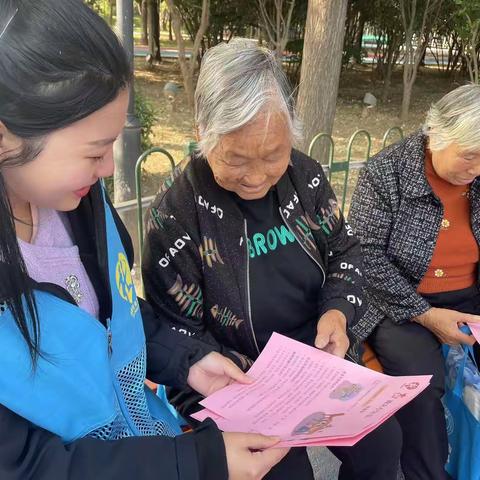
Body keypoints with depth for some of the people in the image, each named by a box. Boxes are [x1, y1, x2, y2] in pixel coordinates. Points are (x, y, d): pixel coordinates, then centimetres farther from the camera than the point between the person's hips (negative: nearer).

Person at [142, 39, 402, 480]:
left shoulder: (304, 174, -7)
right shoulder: (175, 216, -20)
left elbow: (344, 251, 6)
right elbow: (179, 338, -13)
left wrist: (338, 310, -14)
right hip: (236, 381, -4)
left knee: (382, 442, 1)